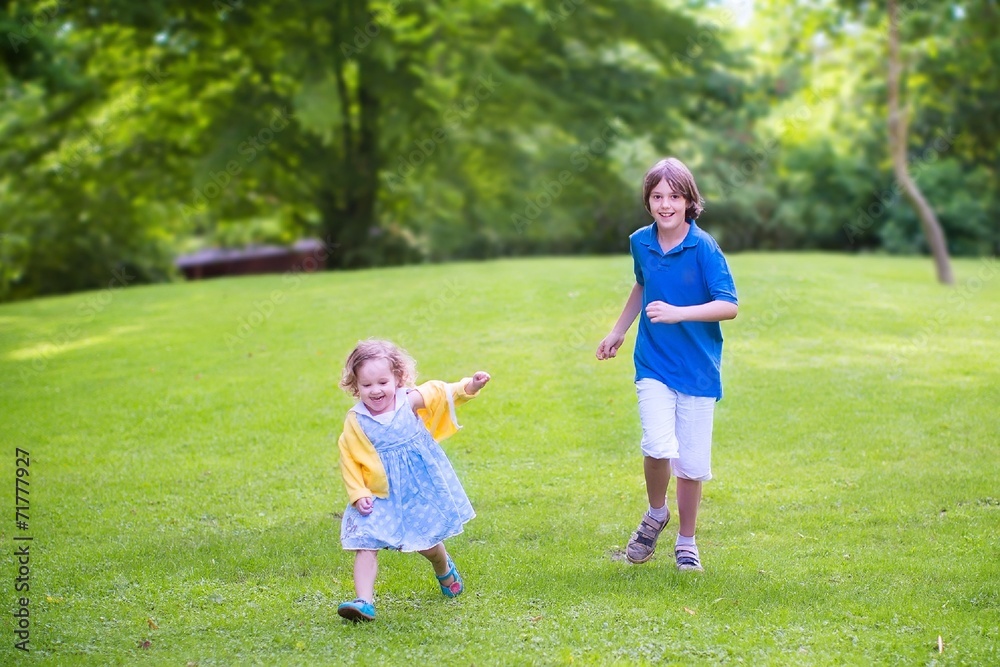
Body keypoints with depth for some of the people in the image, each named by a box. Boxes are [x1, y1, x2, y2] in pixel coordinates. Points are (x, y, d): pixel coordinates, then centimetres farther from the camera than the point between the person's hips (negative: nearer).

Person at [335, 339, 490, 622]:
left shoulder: (410, 401, -10)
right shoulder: (355, 422, -11)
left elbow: (443, 393, 2)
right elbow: (349, 461, -4)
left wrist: (470, 385, -12)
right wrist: (358, 493, -12)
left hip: (420, 490, 0)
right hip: (379, 497, 0)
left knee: (427, 540, 15)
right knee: (364, 544, -14)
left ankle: (445, 570, 48)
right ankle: (364, 601, -14)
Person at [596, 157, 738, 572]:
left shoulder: (704, 248, -13)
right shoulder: (640, 242, 1)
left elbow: (729, 306, -17)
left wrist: (677, 313, -28)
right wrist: (618, 331, 28)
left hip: (698, 370, -2)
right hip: (653, 364, 2)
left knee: (692, 463, 5)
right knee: (659, 447, -19)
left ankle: (686, 541, 26)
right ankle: (656, 514, 11)